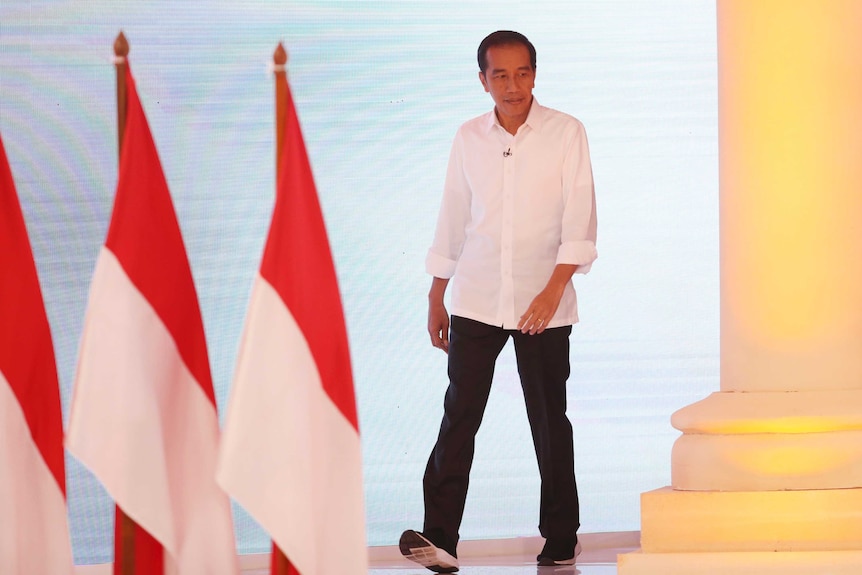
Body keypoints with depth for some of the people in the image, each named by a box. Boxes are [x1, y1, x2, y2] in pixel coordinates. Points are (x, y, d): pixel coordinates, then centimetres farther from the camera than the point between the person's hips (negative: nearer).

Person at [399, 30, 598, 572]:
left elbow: (580, 218, -7)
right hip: (475, 301, 2)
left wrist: (554, 289, -18)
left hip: (543, 305, -2)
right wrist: (436, 298, 15)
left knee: (549, 420, 5)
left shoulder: (566, 133, -2)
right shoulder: (469, 138, 8)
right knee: (459, 416, -7)